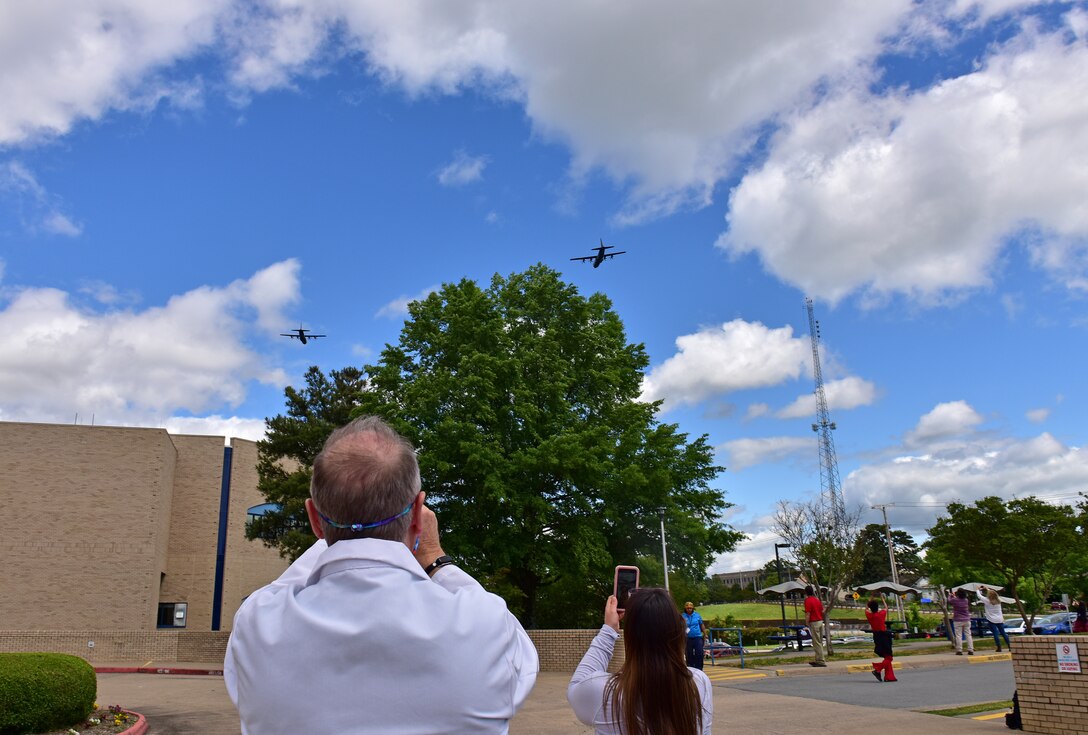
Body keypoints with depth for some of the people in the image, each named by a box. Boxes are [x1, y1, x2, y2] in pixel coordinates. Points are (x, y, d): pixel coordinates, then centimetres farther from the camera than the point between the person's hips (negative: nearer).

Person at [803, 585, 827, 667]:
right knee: (819, 642, 14)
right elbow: (822, 611, 14)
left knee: (817, 643, -5)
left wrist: (807, 624, -10)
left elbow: (808, 614, -16)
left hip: (814, 623, -8)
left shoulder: (808, 600, -12)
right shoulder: (817, 599, 12)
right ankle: (817, 660, 21)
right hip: (820, 621, 8)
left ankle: (821, 661, -5)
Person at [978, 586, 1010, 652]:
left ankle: (999, 648, -4)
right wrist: (987, 589, 30)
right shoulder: (998, 601, 3)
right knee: (1003, 633, 11)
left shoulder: (987, 601, -13)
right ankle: (1010, 646, 12)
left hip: (992, 620, -5)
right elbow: (994, 594, 22)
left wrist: (978, 590, 14)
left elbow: (979, 596, -4)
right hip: (1000, 620, 5)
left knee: (995, 634, -3)